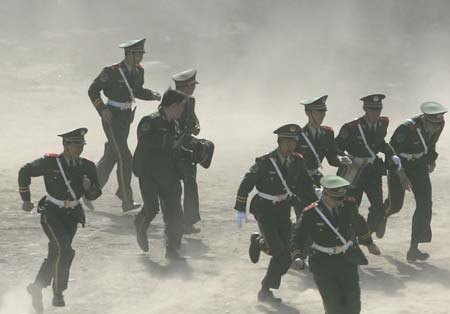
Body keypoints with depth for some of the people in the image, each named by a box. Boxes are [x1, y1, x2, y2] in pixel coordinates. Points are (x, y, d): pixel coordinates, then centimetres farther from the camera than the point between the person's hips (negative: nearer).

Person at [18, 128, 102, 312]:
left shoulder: (87, 167, -1)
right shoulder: (50, 162, -12)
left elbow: (94, 195, 4)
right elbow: (25, 172, 0)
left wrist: (89, 187, -21)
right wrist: (26, 199, 4)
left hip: (72, 214, 5)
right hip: (51, 213, -5)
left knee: (56, 254, 13)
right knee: (64, 250, -21)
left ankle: (37, 287, 33)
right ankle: (58, 294, -13)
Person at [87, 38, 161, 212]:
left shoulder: (138, 71, 4)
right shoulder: (112, 72, -17)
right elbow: (93, 90, -10)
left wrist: (154, 95, 2)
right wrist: (103, 110, -19)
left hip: (126, 118, 8)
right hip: (112, 117, -8)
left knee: (110, 157, 13)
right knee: (124, 158, -10)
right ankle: (127, 201, -6)